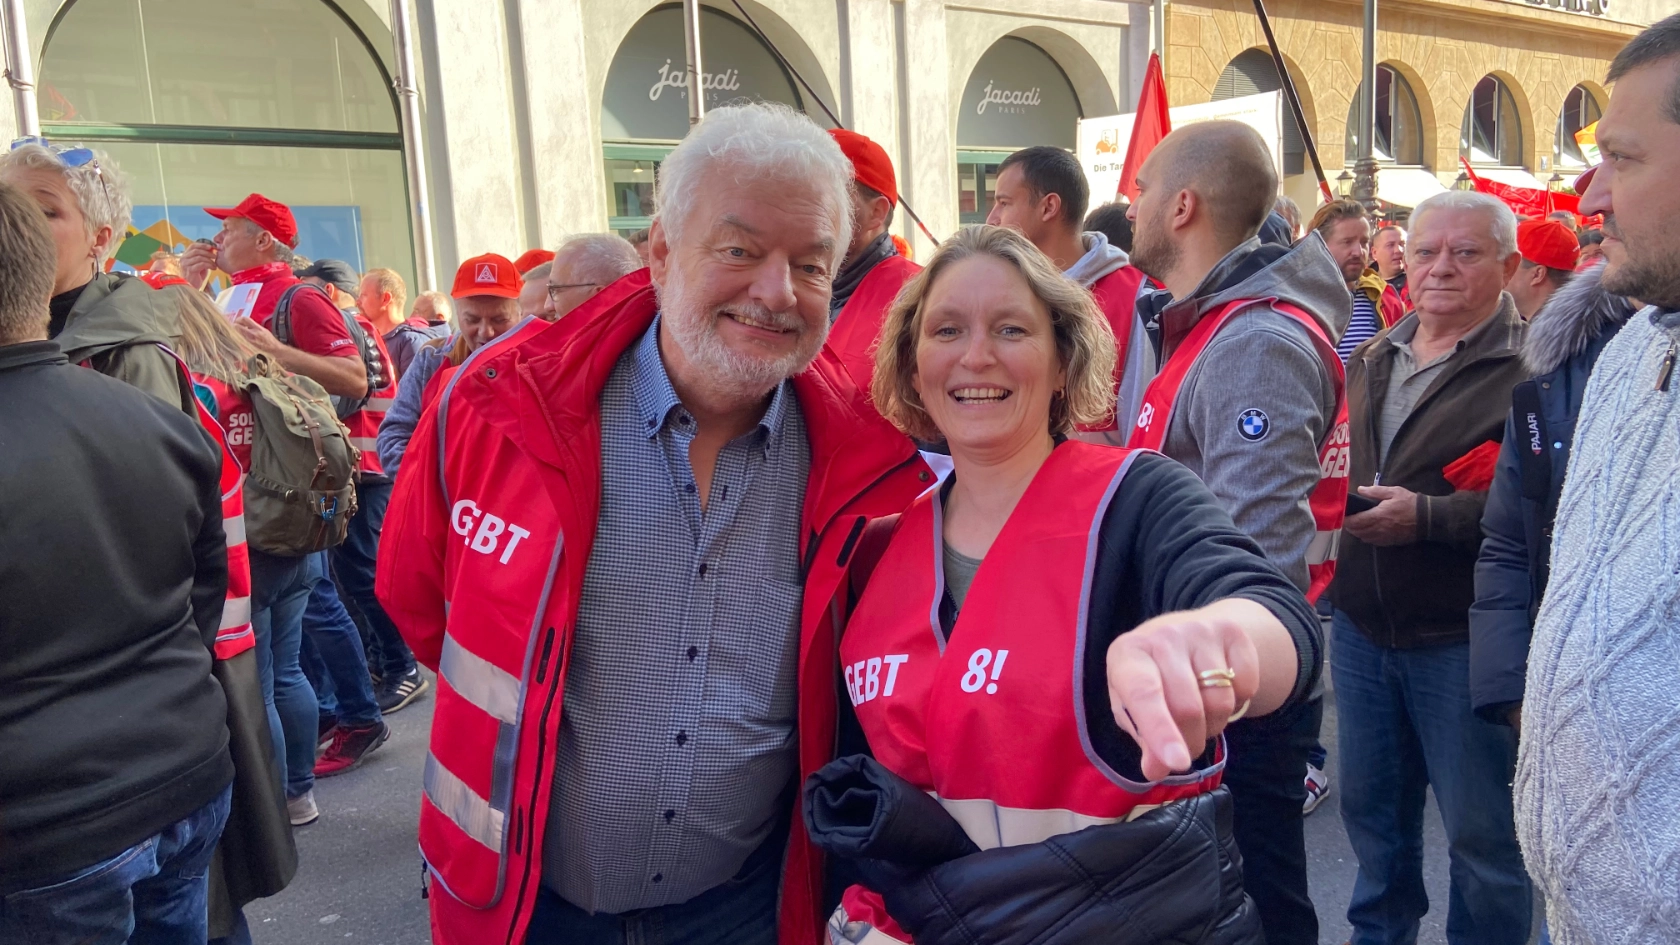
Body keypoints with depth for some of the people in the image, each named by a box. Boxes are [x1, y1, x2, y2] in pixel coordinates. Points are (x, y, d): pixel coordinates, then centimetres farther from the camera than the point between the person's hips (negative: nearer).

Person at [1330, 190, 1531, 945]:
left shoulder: (1531, 368, -12)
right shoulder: (1371, 360, 12)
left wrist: (1426, 516, -25)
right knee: (1372, 809, 20)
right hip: (1362, 625, 7)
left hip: (1463, 639, -6)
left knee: (1482, 830, 8)